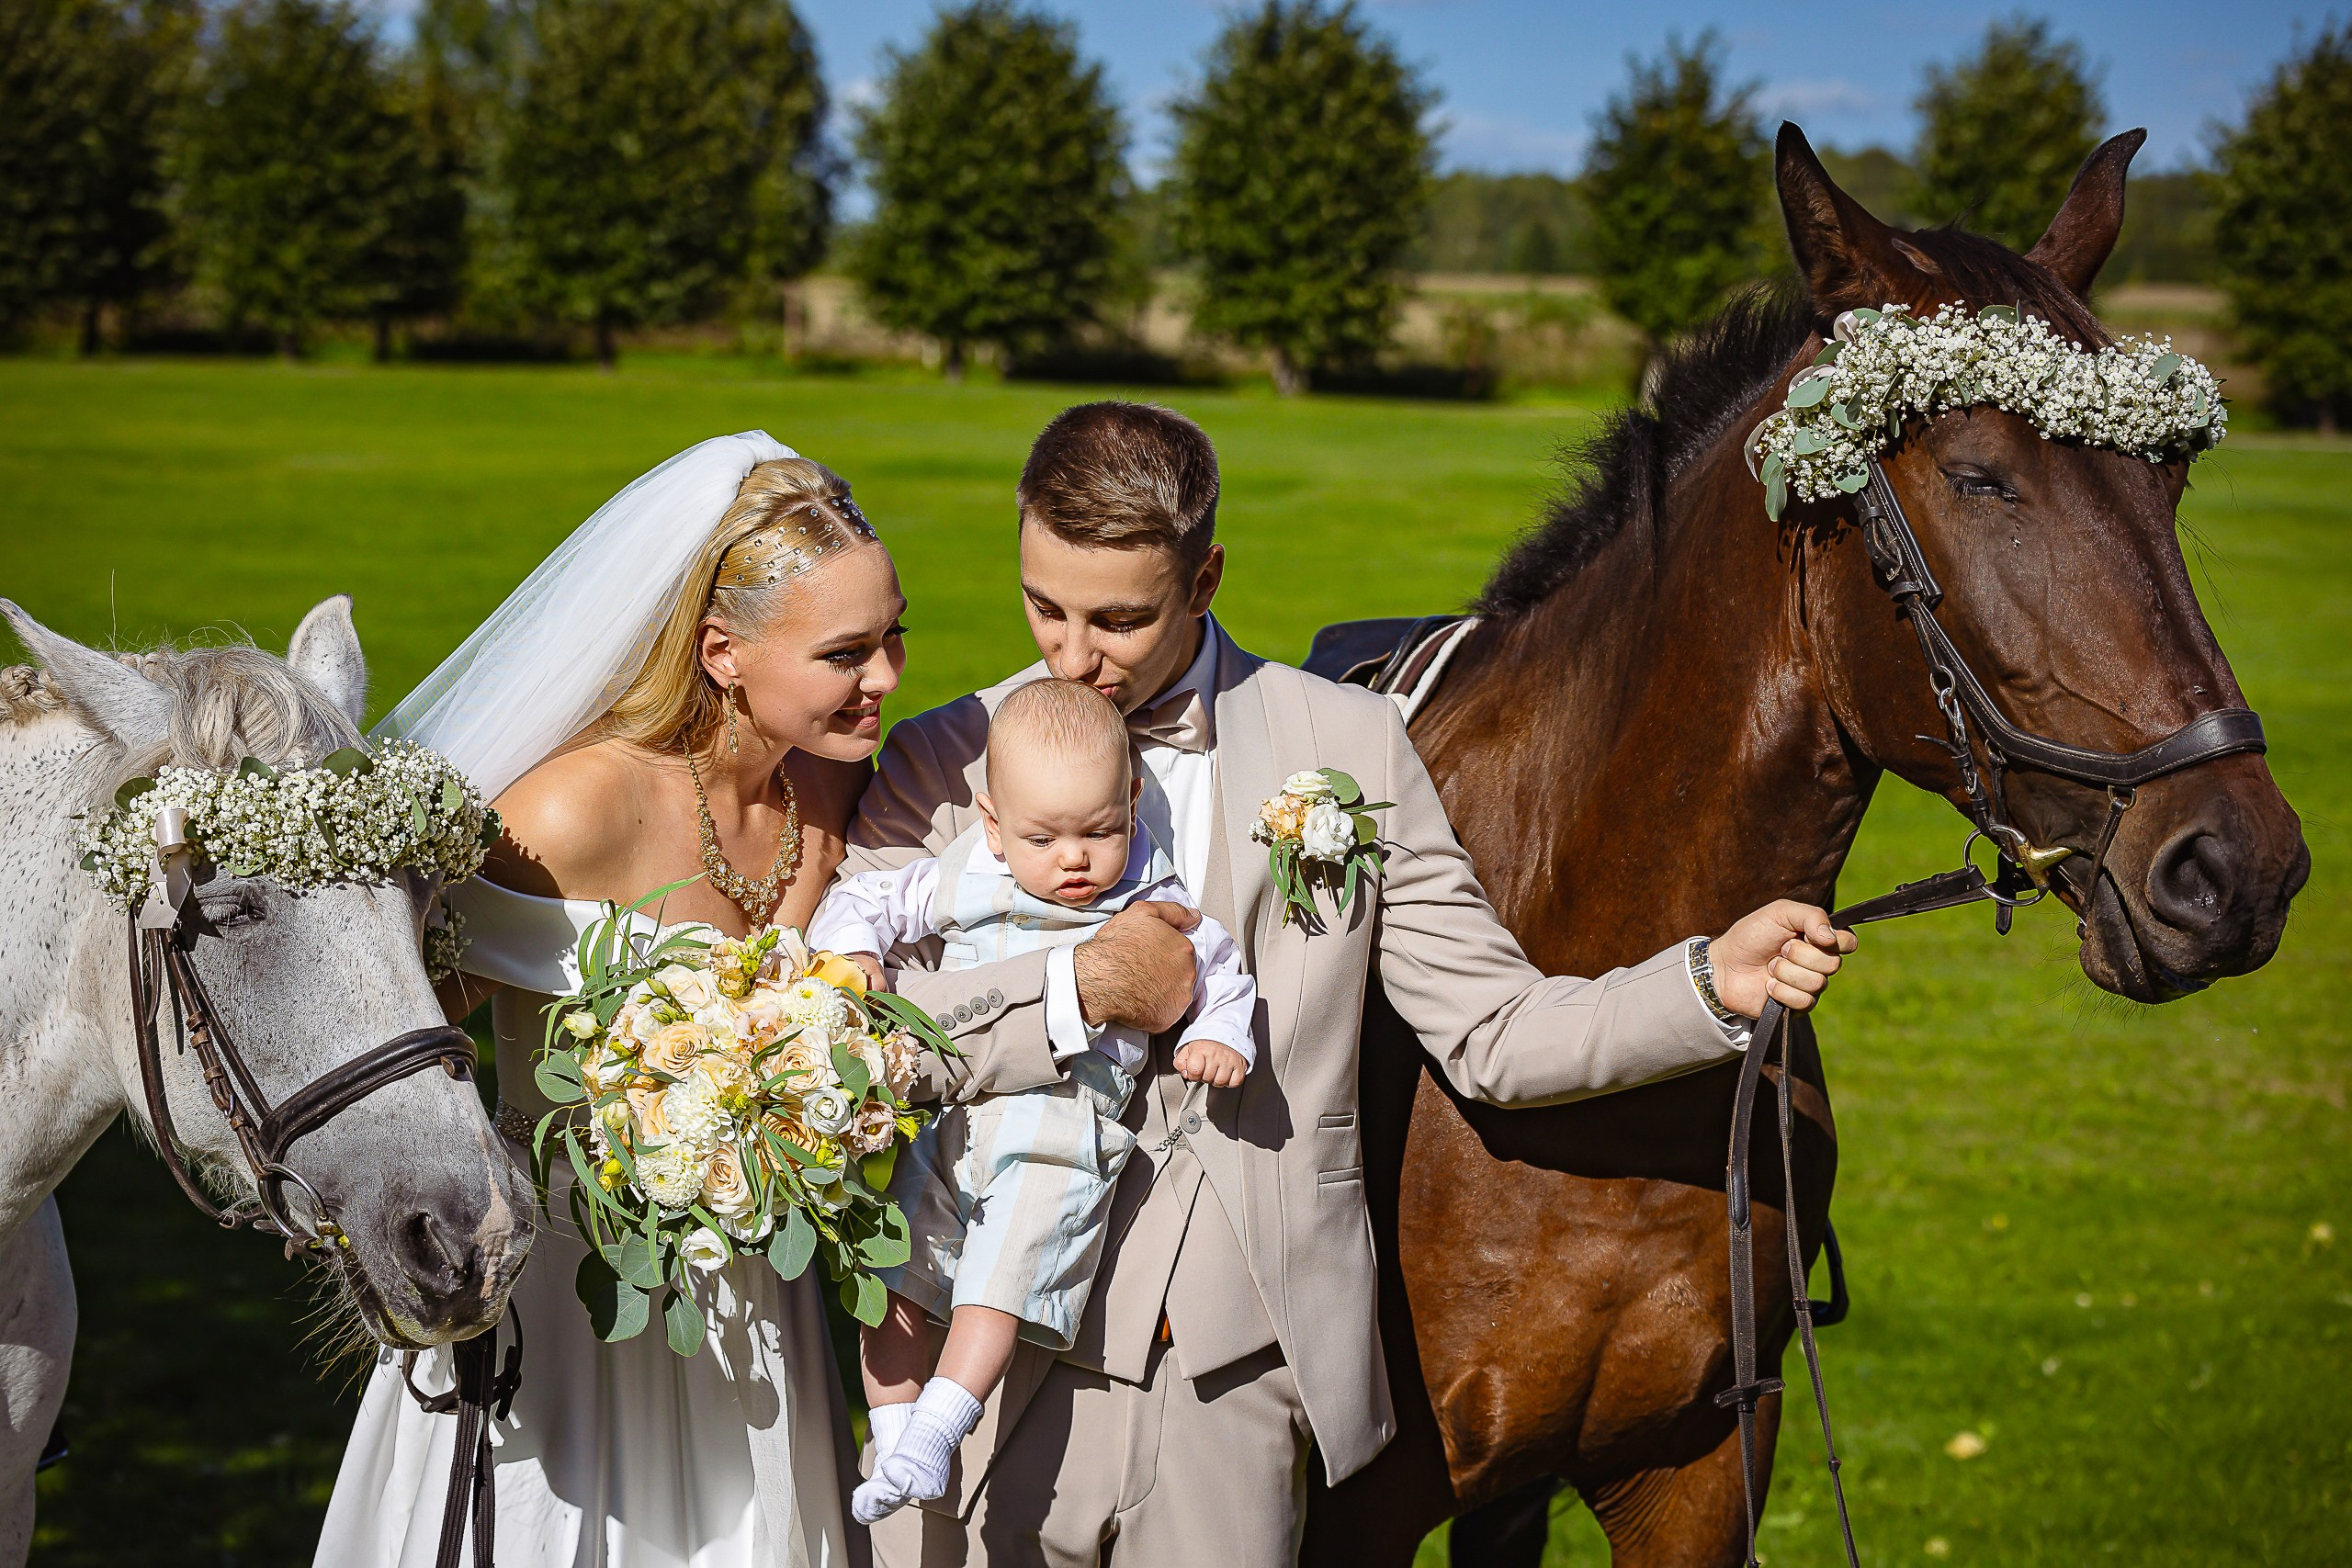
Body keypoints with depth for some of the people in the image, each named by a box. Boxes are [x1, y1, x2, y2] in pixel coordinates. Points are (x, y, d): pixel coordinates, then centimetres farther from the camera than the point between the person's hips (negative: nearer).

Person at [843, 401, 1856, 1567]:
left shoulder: (1352, 750, 3)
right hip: (996, 1375, 0)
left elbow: (1494, 1034, 4)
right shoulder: (947, 762, 2)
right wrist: (1081, 990, -18)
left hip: (1237, 1387, 0)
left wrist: (1714, 983, -10)